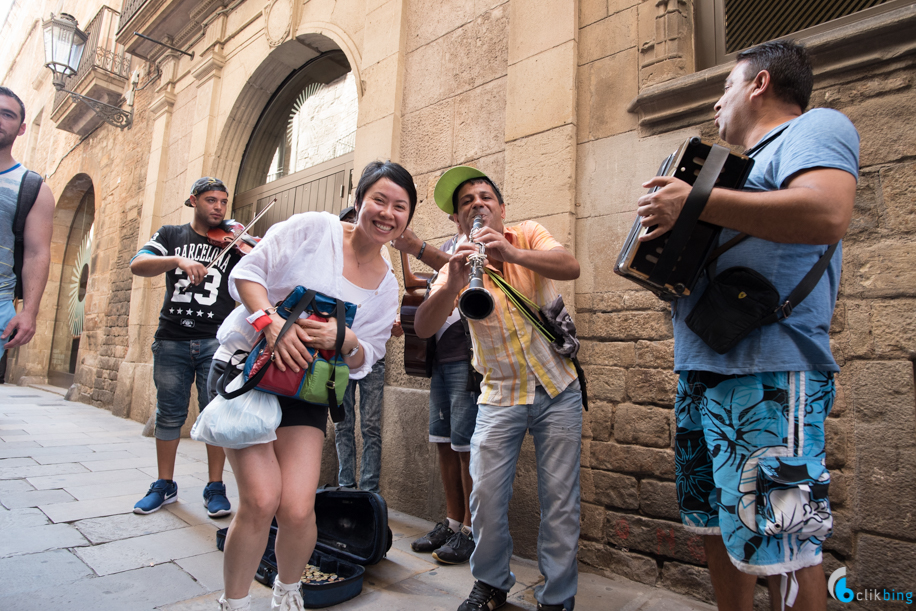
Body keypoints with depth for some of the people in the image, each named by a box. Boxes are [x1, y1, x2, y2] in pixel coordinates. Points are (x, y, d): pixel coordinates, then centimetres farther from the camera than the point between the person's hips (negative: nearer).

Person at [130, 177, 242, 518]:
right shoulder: (171, 236, 13)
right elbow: (138, 265, -4)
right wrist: (178, 260, -20)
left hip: (216, 340, -1)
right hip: (172, 340, 2)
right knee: (169, 414, 9)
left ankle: (215, 488, 11)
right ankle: (164, 486, 24)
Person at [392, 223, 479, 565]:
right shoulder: (446, 246, 22)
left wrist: (418, 249, -23)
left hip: (468, 356, -8)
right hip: (441, 356, 8)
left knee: (466, 445, -3)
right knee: (444, 442, 10)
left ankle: (471, 530, 10)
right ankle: (452, 522, 22)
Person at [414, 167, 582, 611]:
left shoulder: (528, 236, -1)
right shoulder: (458, 262, -1)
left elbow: (570, 267, -22)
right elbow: (423, 328, -15)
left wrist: (511, 253, -38)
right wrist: (452, 284, -34)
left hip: (557, 389, 0)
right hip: (500, 395, 1)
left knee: (559, 499, 3)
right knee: (486, 494, -1)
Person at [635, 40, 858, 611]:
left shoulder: (815, 127, -1)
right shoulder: (749, 165, 25)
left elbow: (828, 215, -23)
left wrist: (696, 201, -19)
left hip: (771, 375, -9)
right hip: (705, 370, 9)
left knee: (780, 547, -3)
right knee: (719, 526, 17)